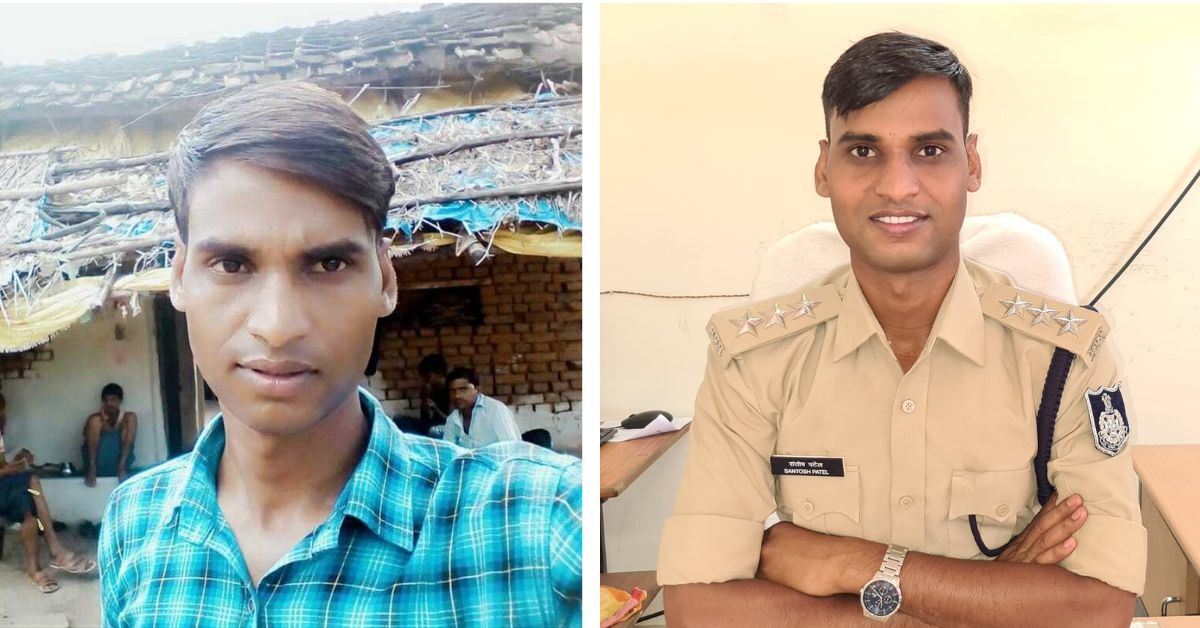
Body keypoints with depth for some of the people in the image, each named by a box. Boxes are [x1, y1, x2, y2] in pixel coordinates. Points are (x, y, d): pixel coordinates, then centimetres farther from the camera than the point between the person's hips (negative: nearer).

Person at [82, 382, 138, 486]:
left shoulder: (127, 418, 10)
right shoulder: (96, 419, 6)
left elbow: (129, 438, -8)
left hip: (117, 468, 1)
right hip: (99, 468, -1)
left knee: (131, 418, -12)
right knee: (95, 420, -17)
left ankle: (121, 467, -21)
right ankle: (92, 469, -24)